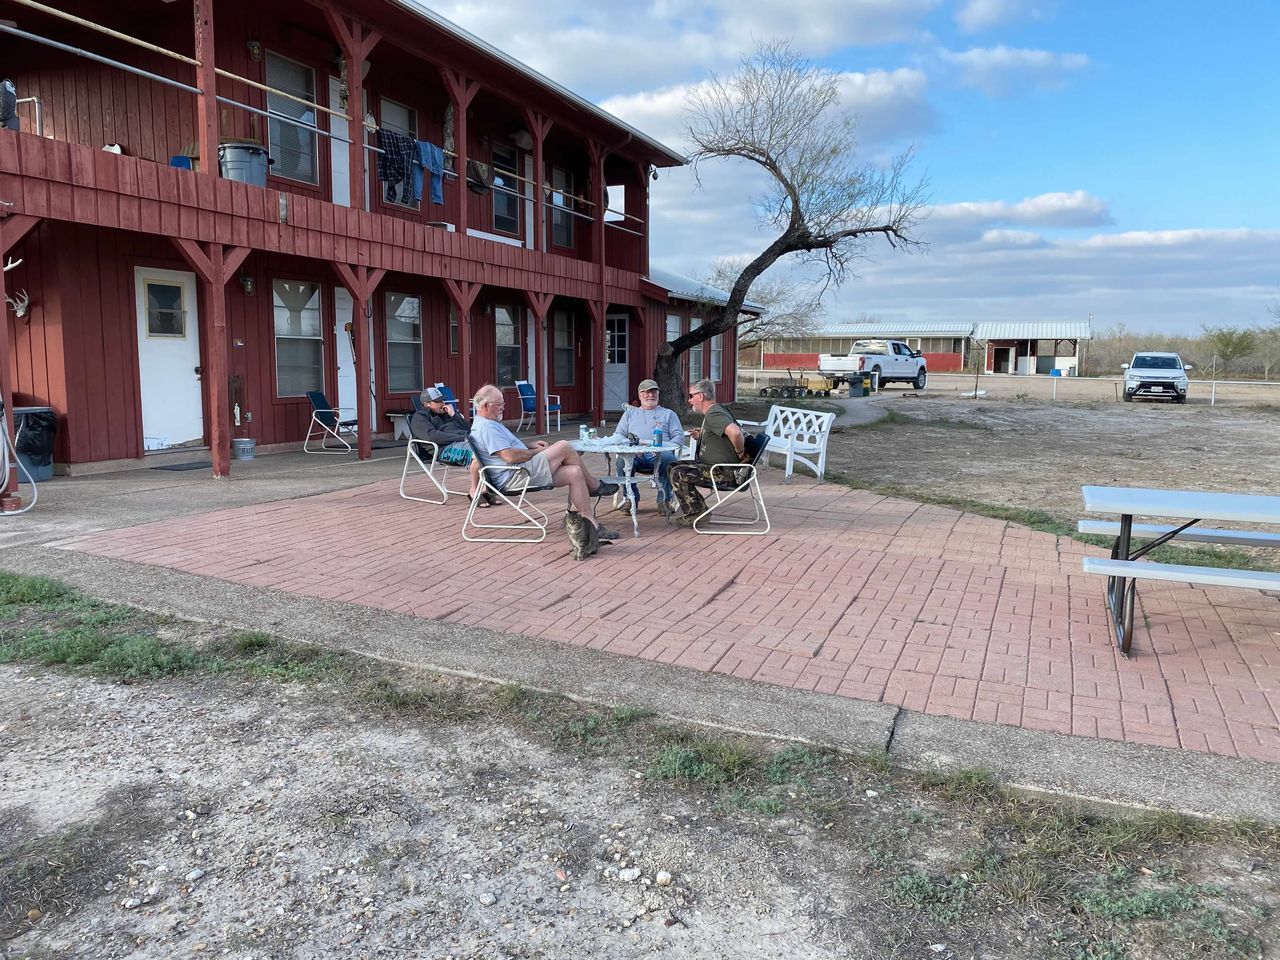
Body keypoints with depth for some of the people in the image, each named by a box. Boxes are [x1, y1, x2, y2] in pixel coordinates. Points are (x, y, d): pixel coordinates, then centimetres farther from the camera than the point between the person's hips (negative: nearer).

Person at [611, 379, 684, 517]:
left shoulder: (668, 414, 26)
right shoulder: (630, 413, 30)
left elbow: (679, 436, 14)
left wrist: (665, 447, -9)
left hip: (660, 454, -1)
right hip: (634, 454, 1)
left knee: (668, 459, -37)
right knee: (622, 459, -34)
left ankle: (664, 499, -21)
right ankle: (631, 497, -15)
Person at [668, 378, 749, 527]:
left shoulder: (714, 415, -20)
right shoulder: (711, 413, 16)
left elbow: (735, 433, -37)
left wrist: (740, 453, -21)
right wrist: (701, 437, 13)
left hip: (723, 471, -11)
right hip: (712, 465, 11)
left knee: (678, 473, -18)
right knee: (673, 467, 9)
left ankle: (696, 513, -7)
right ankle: (700, 508, 8)